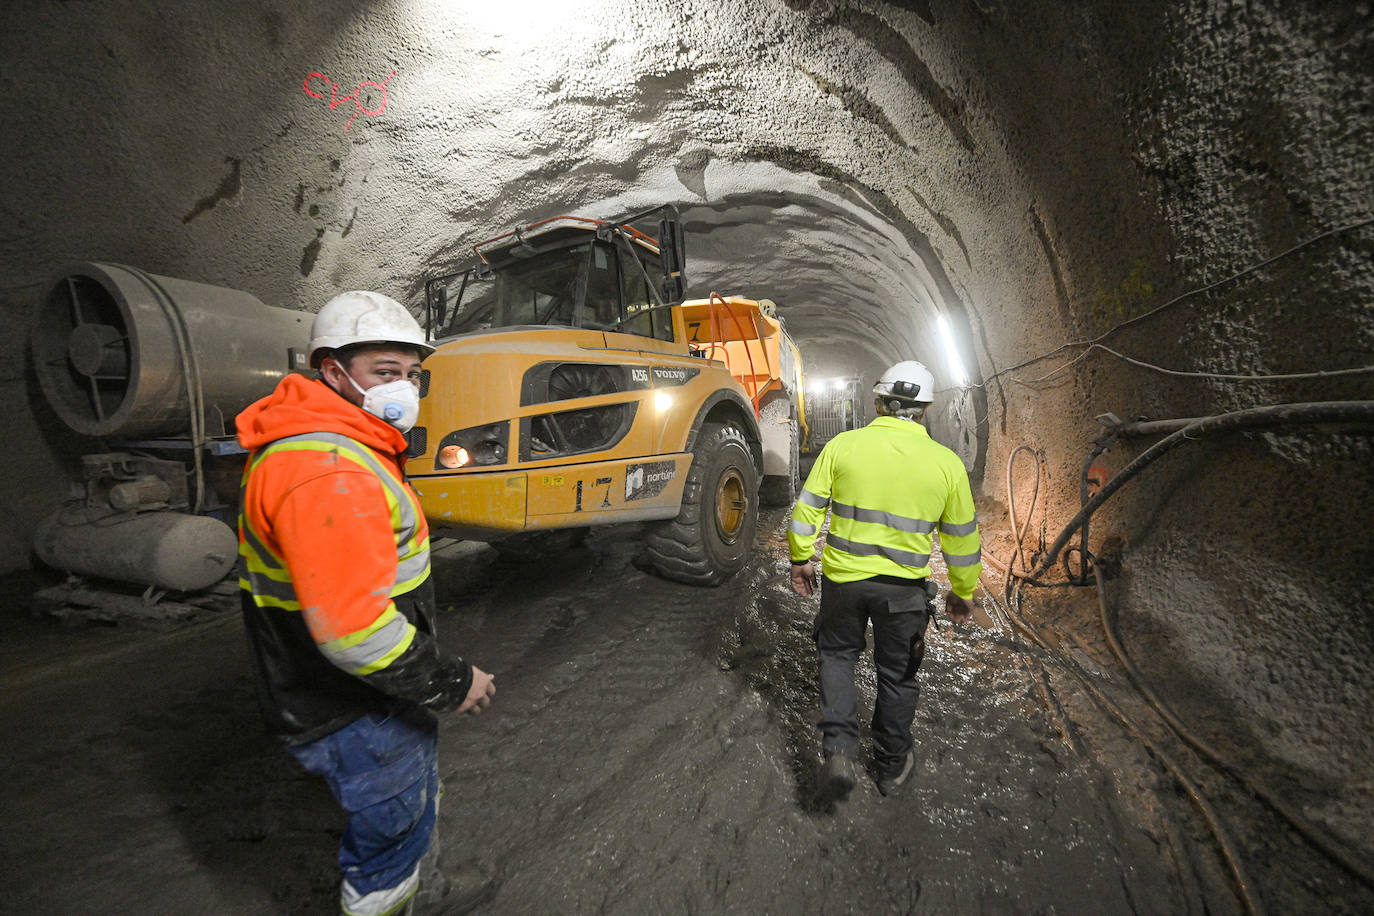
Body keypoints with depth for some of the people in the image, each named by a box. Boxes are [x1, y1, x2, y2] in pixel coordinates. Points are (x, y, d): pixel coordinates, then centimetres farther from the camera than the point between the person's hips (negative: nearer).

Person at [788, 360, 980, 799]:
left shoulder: (842, 445, -10)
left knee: (837, 654, 24)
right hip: (905, 588, 1)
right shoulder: (946, 463, -7)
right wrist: (963, 591, 15)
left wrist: (801, 559, 9)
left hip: (843, 577, 0)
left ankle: (838, 749, 11)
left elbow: (807, 508, -5)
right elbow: (961, 537, 1)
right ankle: (893, 766, 38)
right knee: (897, 674, 20)